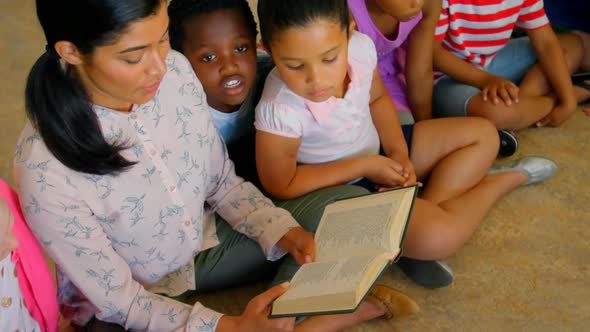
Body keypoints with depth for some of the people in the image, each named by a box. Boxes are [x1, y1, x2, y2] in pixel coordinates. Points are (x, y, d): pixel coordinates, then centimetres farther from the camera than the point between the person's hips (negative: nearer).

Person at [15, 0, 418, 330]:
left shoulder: (176, 70, -18)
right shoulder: (45, 169, -32)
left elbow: (222, 182, -1)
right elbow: (119, 299, -21)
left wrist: (283, 232, -17)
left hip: (209, 240, 5)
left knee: (351, 204, -5)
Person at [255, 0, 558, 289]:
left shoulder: (360, 46, -19)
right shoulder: (280, 110, -35)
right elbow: (280, 185, -22)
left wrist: (398, 153, -12)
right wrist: (364, 166, -21)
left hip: (378, 152, 7)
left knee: (482, 134, 7)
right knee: (436, 237, -26)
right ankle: (505, 179, 5)